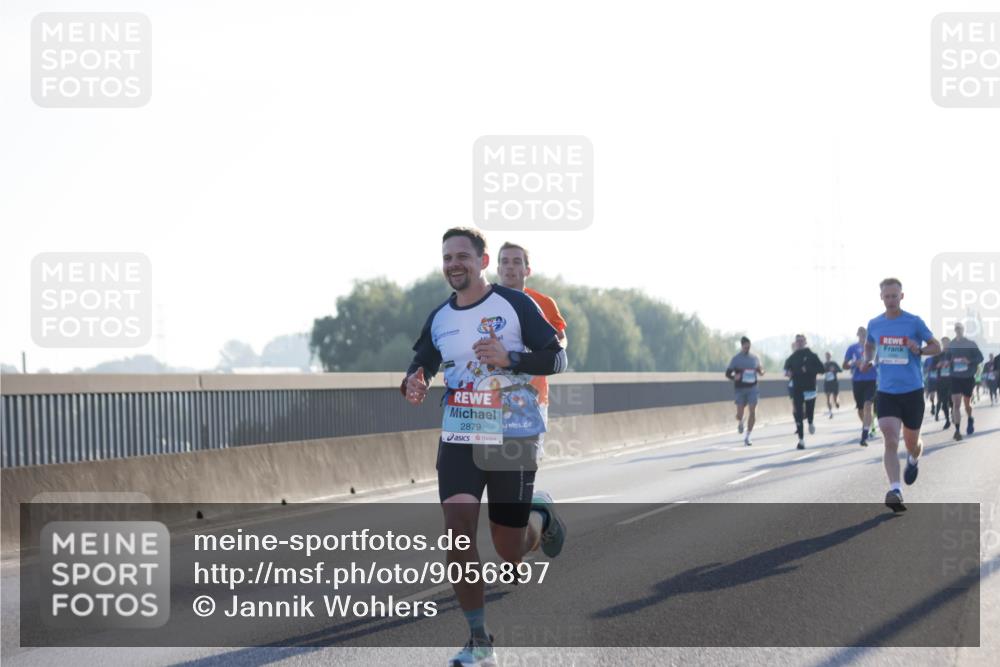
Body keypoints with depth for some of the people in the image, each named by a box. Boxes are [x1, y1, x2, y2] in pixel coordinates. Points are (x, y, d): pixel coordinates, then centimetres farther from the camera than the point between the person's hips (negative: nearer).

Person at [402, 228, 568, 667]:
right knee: (457, 530, -15)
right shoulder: (438, 319, 7)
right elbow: (421, 365, 18)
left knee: (510, 553, 3)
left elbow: (557, 359, -6)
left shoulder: (515, 304, -6)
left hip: (514, 439, -3)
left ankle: (540, 515, 40)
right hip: (458, 440, 3)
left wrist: (509, 358, -23)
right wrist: (413, 386, -7)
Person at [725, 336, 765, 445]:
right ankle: (740, 423, 36)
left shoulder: (754, 358, 8)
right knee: (739, 413, -3)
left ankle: (747, 437, 0)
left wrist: (761, 372, -4)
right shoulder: (736, 359, -1)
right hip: (740, 388, -2)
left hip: (752, 388, 2)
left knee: (753, 412, -10)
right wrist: (734, 377, -21)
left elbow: (759, 369, 21)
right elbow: (728, 373, 0)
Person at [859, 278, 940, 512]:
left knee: (912, 443, 13)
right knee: (890, 441, -17)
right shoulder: (874, 324, 4)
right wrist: (868, 360, 2)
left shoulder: (914, 322, -5)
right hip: (886, 392, 1)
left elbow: (936, 347, 1)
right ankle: (895, 491, -24)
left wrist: (919, 350, -19)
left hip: (912, 390, -1)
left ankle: (913, 460, 50)